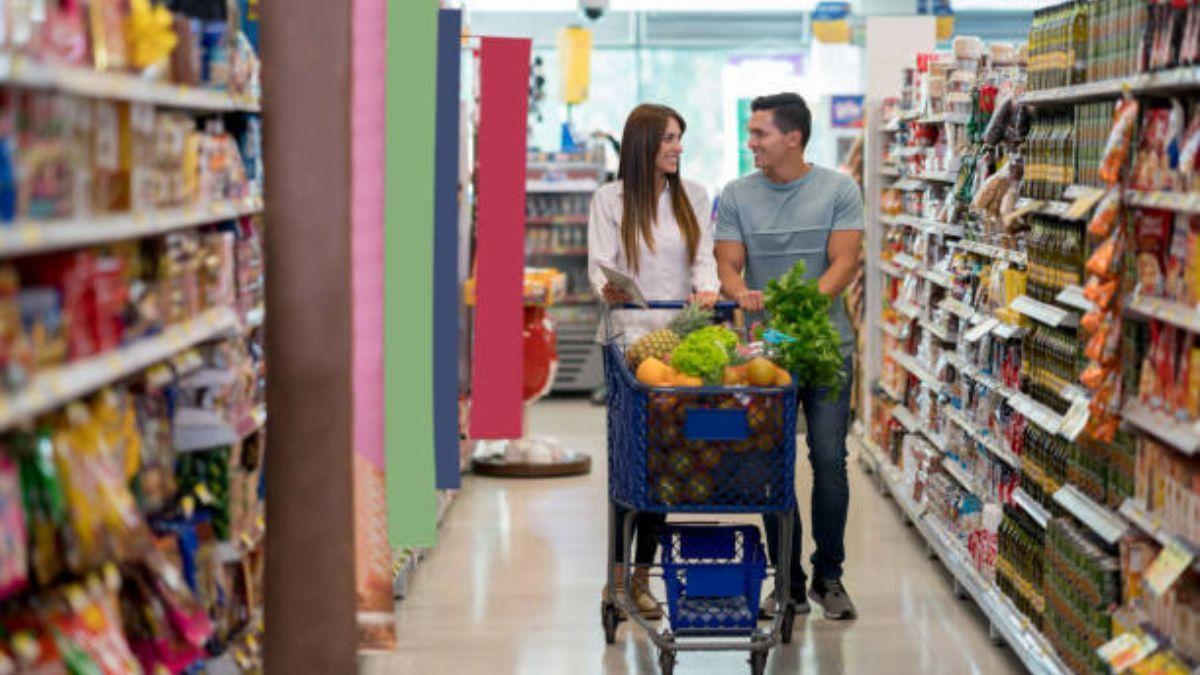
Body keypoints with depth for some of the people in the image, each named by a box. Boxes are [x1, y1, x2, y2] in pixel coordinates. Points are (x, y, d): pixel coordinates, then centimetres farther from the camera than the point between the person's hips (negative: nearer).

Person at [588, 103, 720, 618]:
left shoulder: (693, 197, 14)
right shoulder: (611, 199, 3)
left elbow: (704, 256, 7)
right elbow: (599, 263, -3)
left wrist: (706, 288, -15)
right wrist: (607, 289, -26)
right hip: (629, 335, -3)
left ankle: (642, 574, 9)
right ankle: (617, 572, 0)